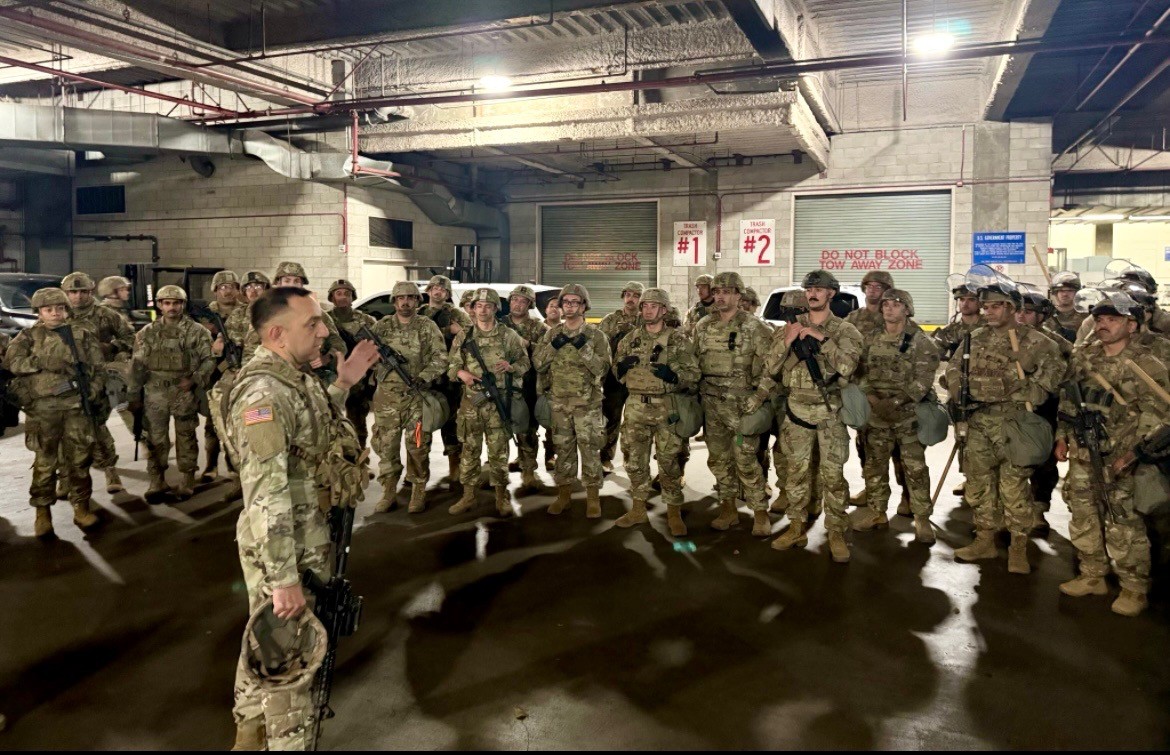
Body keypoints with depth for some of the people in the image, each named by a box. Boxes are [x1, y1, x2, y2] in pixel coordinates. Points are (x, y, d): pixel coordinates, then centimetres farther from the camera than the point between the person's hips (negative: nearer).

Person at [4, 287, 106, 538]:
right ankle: (42, 512, 13)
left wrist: (95, 391, -4)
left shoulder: (83, 335, 11)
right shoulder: (29, 335, 8)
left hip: (77, 405, 1)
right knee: (45, 461, 4)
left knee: (79, 459, 5)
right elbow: (12, 360, -6)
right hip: (42, 407, -1)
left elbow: (98, 368, 10)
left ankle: (81, 507, 15)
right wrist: (42, 361, -17)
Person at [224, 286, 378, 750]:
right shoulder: (264, 393, -26)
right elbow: (267, 497, -29)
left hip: (310, 540, 10)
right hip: (284, 549, -10)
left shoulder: (293, 377, 5)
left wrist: (343, 384, 11)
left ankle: (251, 732, 43)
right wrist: (284, 579, -28)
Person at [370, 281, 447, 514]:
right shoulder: (382, 326, 7)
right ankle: (388, 492, 16)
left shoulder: (428, 326, 2)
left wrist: (423, 378, -18)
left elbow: (440, 358, -3)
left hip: (417, 395, -2)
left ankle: (418, 492, 13)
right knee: (385, 445, 4)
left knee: (417, 445, 1)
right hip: (387, 395, 2)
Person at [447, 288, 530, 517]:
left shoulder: (509, 336, 2)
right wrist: (462, 373, -13)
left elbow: (525, 362, 6)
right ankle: (468, 495, 18)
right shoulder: (463, 337, 6)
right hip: (471, 402, 2)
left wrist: (510, 367, -14)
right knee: (469, 450, 7)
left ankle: (502, 496, 14)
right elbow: (451, 365, 9)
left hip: (499, 402, -2)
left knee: (498, 452, 3)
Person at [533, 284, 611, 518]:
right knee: (563, 448, 11)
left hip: (587, 402, -3)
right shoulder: (552, 334, 9)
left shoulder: (596, 335, -1)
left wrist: (583, 348, -20)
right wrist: (553, 347, -11)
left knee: (590, 448, -1)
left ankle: (593, 496, 8)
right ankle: (564, 492, 21)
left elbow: (603, 367, -10)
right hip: (558, 401, 3)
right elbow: (537, 364, 3)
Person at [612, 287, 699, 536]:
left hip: (666, 408, -4)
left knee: (669, 462, 1)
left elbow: (694, 373, -3)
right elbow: (616, 371, 17)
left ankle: (674, 513, 14)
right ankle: (638, 509, 24)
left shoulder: (677, 339, -2)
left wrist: (673, 375, -21)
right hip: (635, 407, 4)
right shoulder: (630, 338, 9)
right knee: (635, 460, 10)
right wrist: (622, 366, -6)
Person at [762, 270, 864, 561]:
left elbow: (847, 367, -16)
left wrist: (822, 339, -19)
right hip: (797, 410, 3)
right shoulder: (790, 326, 6)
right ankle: (797, 527, 22)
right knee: (797, 471, 10)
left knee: (833, 475, 1)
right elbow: (771, 368, 3)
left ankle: (836, 533, 11)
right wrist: (786, 342, -13)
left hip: (831, 412, -2)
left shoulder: (845, 330, -1)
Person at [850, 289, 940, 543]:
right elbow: (861, 372, 7)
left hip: (909, 415, -4)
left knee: (915, 469, -1)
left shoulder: (920, 341, -5)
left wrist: (895, 403, -20)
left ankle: (922, 518, 9)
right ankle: (876, 512, 24)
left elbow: (923, 380, -12)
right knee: (874, 466, 11)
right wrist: (871, 397, -12)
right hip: (876, 416, 4)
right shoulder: (871, 340, 9)